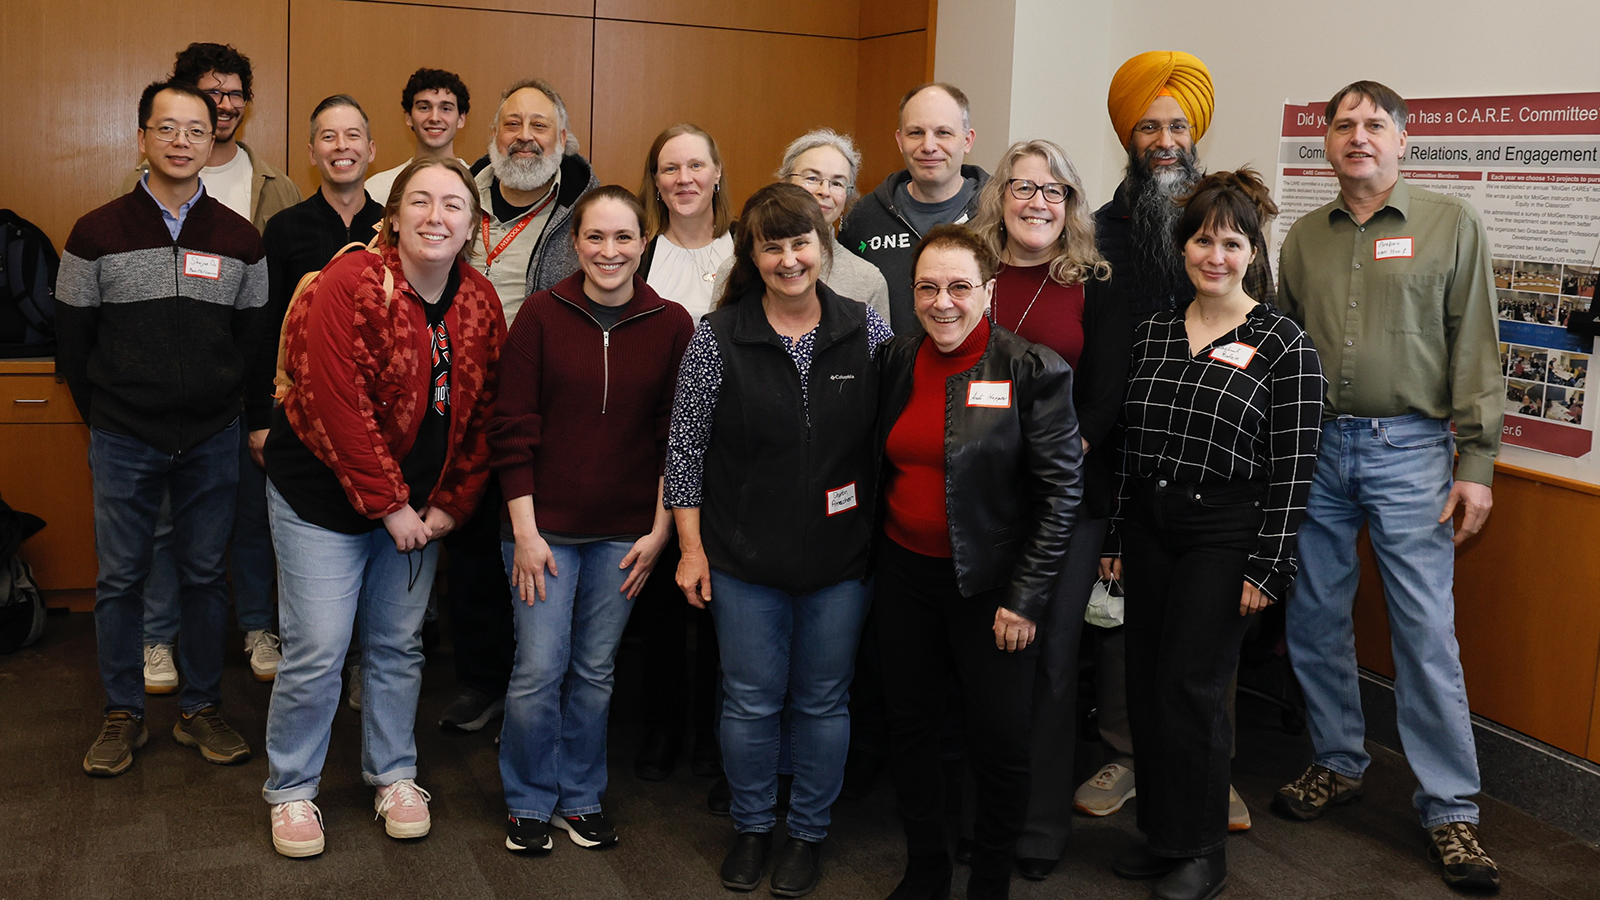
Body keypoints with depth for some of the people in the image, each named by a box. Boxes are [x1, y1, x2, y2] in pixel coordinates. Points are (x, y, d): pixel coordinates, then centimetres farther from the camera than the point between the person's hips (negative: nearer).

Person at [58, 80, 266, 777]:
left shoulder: (240, 239, 3)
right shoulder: (96, 234, 0)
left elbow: (258, 339, 9)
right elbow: (73, 340, 5)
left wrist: (240, 415, 5)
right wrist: (102, 419, 5)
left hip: (213, 440, 1)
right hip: (123, 442, -1)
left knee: (205, 575, 8)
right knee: (120, 578, 6)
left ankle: (200, 709, 21)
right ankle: (122, 714, 20)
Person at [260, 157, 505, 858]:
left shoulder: (480, 302, -1)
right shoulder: (350, 286, -19)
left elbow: (481, 414, 4)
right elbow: (338, 408, -22)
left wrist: (451, 505, -1)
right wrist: (387, 505, -19)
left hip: (418, 503, 5)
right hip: (323, 494, -5)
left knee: (398, 645, 14)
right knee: (316, 650, -2)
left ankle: (393, 775, 33)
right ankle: (291, 792, 19)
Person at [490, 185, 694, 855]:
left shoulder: (672, 326, -1)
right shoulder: (541, 315, -4)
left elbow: (678, 438, 2)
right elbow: (513, 429, -4)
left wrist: (659, 531, -2)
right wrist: (525, 531, -9)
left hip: (624, 535, 1)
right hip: (544, 527, -1)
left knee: (595, 671, 11)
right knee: (539, 669, 0)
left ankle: (581, 797, 30)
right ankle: (529, 802, 22)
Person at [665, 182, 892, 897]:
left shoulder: (866, 329, -2)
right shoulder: (717, 336, -6)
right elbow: (685, 446, -2)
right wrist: (691, 546, -3)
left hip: (842, 558, 1)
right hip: (746, 557, -1)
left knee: (823, 702, 13)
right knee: (750, 702, 10)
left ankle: (809, 832, 32)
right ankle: (752, 828, 33)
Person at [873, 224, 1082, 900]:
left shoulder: (1033, 371, -12)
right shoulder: (896, 362, 2)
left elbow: (1062, 490, -11)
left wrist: (1025, 598, -13)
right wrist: (872, 560, 10)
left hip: (990, 584, -4)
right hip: (904, 575, 5)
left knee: (1000, 743, 6)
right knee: (908, 728, 15)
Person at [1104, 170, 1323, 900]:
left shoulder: (1284, 346, -7)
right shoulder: (1153, 334, 8)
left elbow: (1292, 468, -9)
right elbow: (1129, 443, 11)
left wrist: (1267, 568, -12)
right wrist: (1115, 538, 10)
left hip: (1224, 537, -5)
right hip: (1149, 528, 5)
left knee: (1190, 686, -3)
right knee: (1145, 683, 9)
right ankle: (1160, 832, 26)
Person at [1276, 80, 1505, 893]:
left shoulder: (1451, 225, 2)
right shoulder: (1304, 237, 11)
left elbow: (1475, 349, -1)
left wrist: (1476, 461, -7)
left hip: (1409, 448, -3)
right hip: (1315, 445, 4)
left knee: (1427, 630, -3)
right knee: (1314, 618, 8)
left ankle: (1449, 808, 8)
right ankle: (1338, 765, 26)